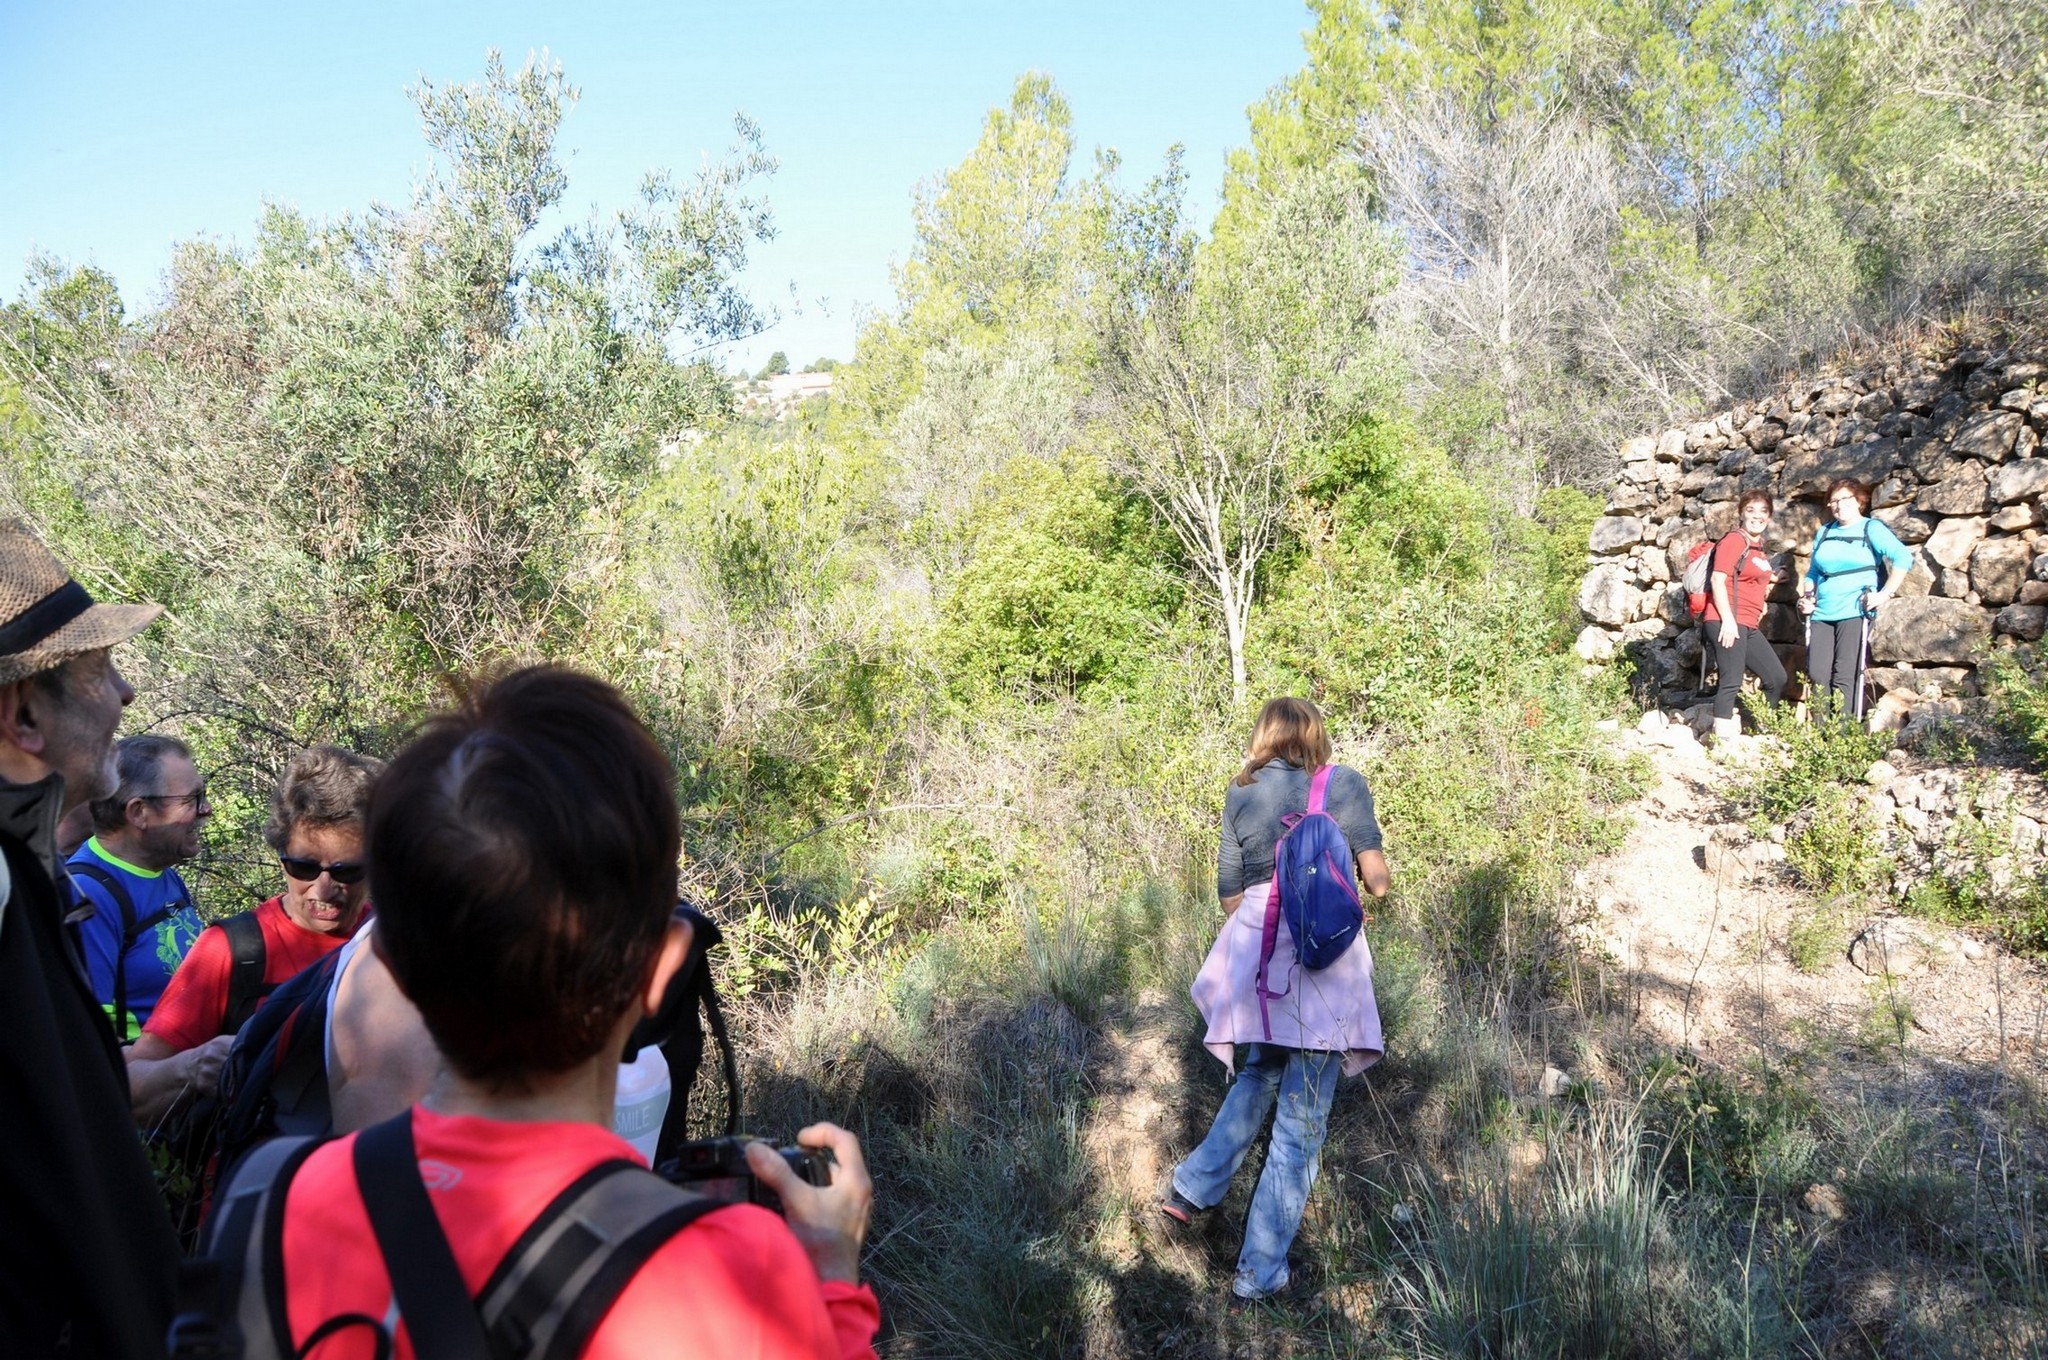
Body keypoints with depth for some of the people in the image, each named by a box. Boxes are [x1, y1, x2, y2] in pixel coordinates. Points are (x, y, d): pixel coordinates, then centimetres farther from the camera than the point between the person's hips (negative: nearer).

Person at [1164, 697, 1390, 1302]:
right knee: (1302, 1116, 5)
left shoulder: (1240, 792, 10)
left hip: (1256, 948, 3)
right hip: (1325, 957, -3)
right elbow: (1377, 881, -3)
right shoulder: (1344, 783, 2)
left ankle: (1193, 1189, 30)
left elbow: (1229, 894, 11)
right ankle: (1260, 1270, 11)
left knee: (1258, 1076, 28)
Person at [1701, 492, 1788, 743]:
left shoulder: (1758, 548, 21)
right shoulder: (1734, 539, -6)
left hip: (1749, 626, 10)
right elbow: (1718, 580, -14)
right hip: (1727, 622, -10)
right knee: (1731, 682, -13)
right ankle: (1723, 738, -13)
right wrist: (1728, 620, -20)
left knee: (1777, 678, 11)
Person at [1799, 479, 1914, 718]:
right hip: (1822, 615, 5)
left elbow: (1904, 558, -9)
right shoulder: (1824, 533, 20)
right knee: (1817, 676, -3)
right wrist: (1806, 597, 11)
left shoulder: (1871, 528, 2)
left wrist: (1885, 594, -16)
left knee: (1845, 678, -11)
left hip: (1854, 613, -5)